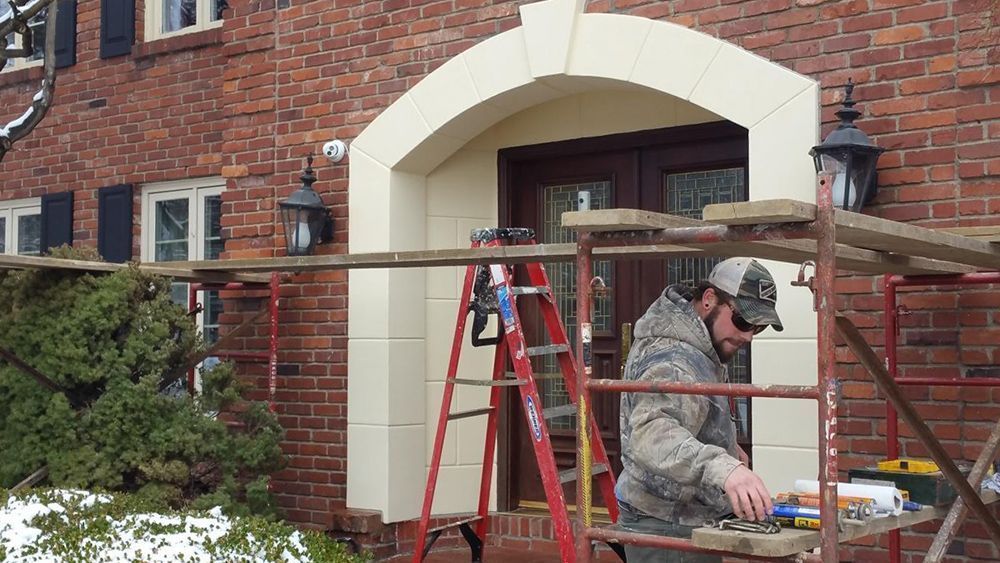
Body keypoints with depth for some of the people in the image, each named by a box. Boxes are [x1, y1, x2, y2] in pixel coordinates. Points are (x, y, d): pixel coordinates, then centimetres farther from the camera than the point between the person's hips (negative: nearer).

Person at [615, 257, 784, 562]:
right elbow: (651, 437, -45)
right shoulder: (674, 362, -28)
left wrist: (724, 444, 11)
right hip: (669, 530, -10)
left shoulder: (694, 345, 6)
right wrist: (722, 466, -61)